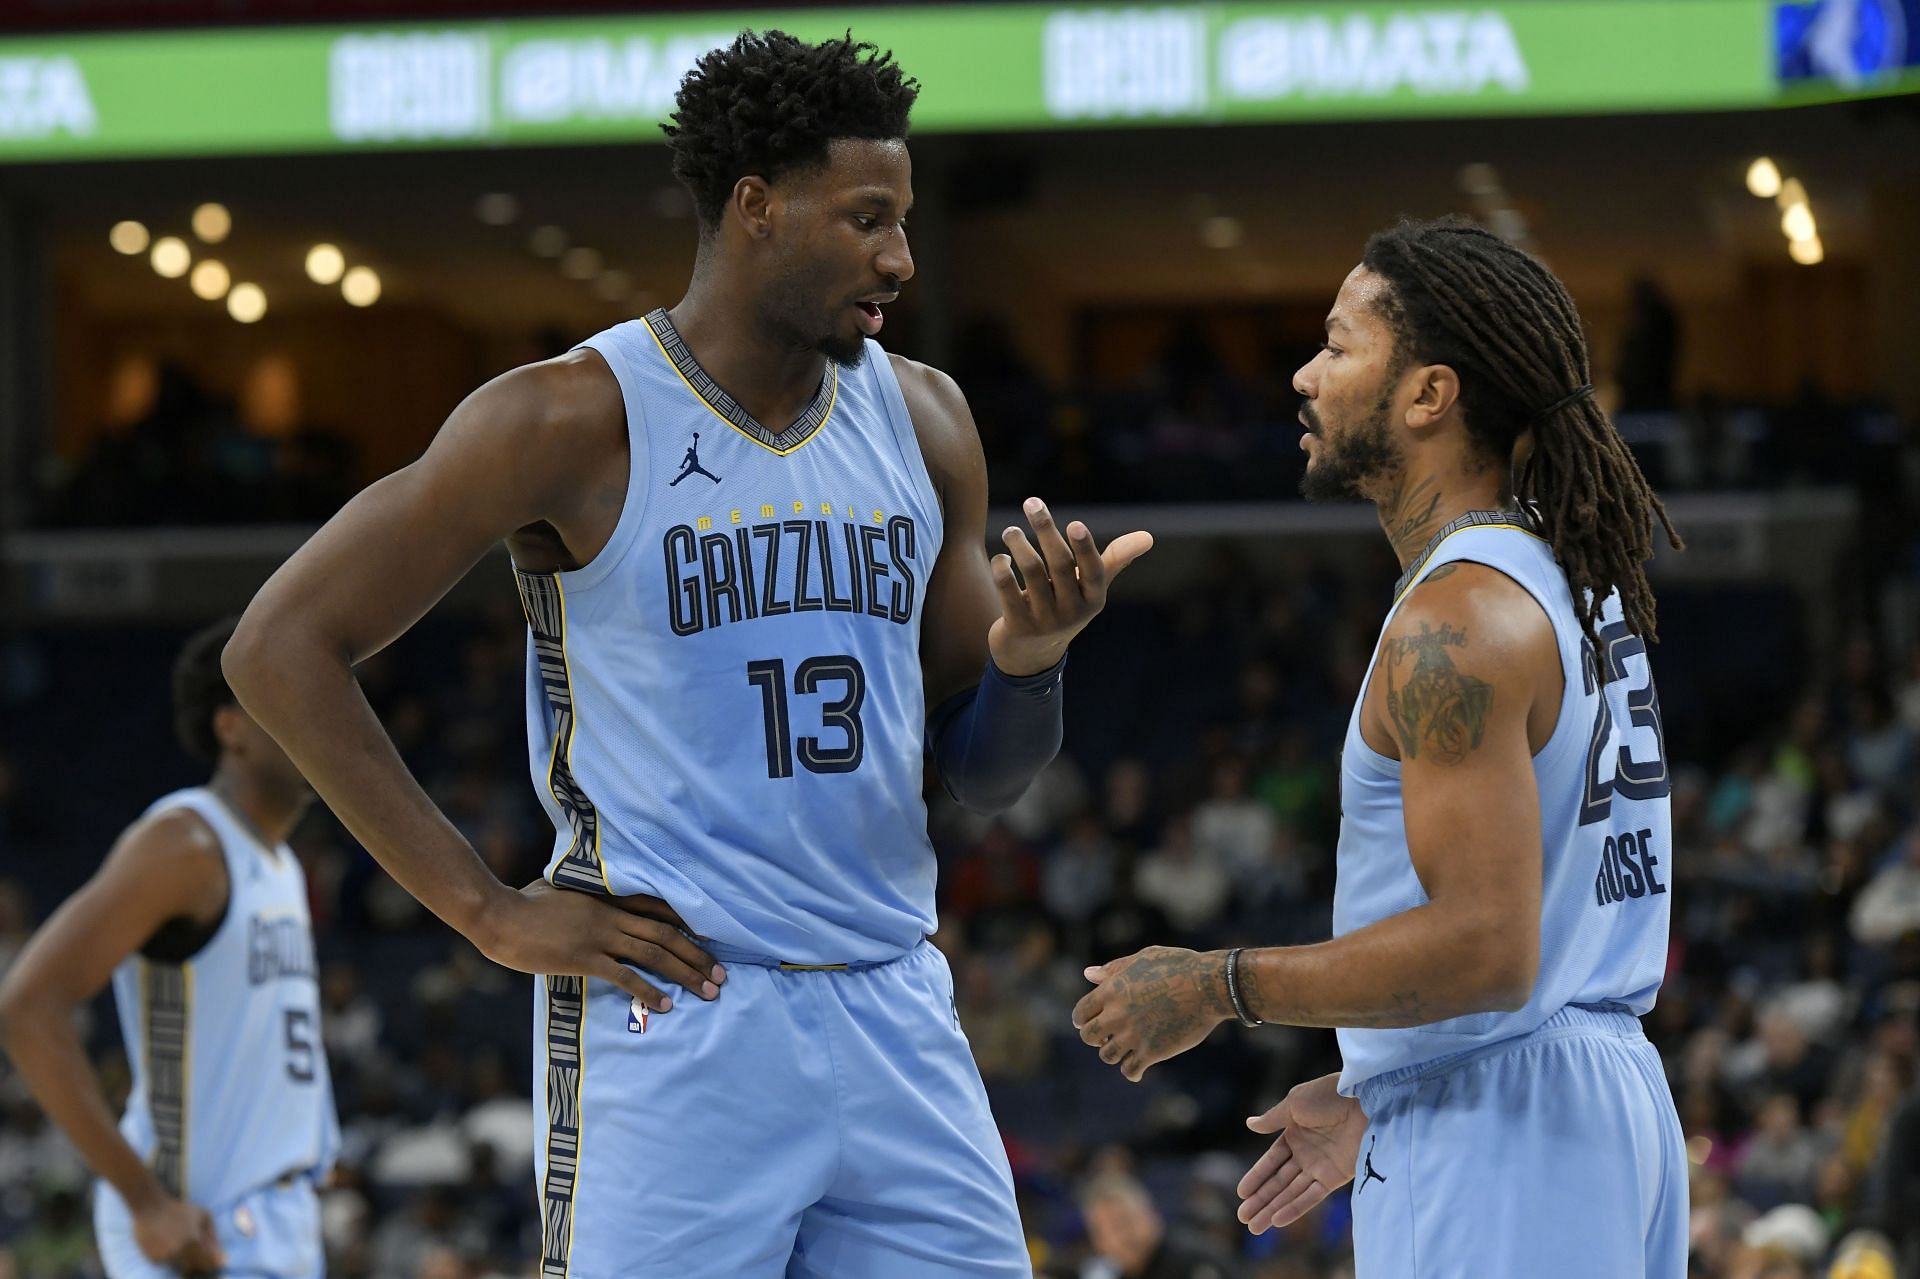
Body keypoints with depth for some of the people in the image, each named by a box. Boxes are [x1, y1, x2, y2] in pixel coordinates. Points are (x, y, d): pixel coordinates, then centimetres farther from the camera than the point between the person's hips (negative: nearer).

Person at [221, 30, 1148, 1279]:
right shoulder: (575, 420, -8)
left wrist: (1026, 658, -10)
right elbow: (282, 645, -8)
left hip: (897, 1021, 6)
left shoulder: (922, 421, 9)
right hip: (677, 1020, -5)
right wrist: (490, 909, -10)